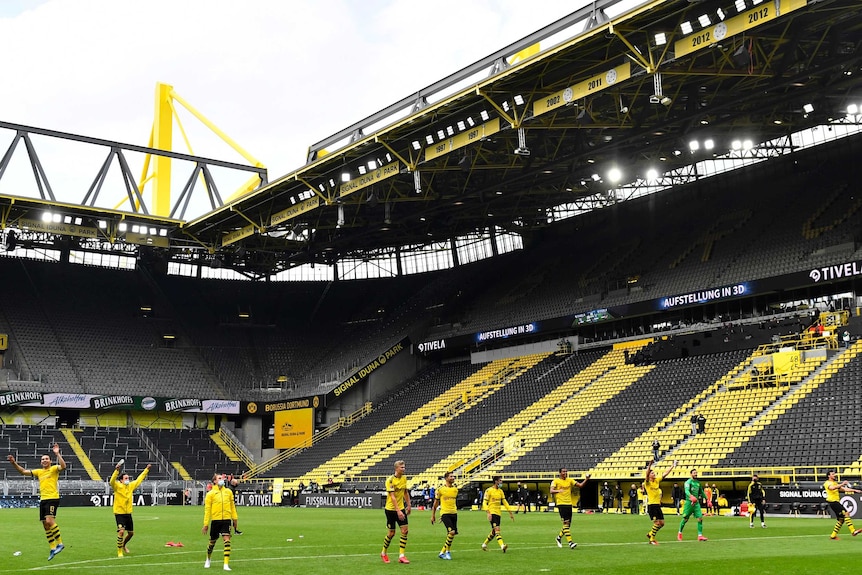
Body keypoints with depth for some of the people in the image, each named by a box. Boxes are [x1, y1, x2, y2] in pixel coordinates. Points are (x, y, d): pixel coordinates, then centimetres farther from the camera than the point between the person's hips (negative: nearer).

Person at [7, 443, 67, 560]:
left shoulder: (54, 469, 1)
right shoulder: (39, 472, 18)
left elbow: (63, 466, -20)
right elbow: (23, 471, 16)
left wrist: (57, 454, -26)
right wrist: (14, 463, 4)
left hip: (53, 498, -7)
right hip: (43, 499, 7)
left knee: (49, 521, -23)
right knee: (45, 525, 7)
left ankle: (59, 543, -13)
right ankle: (53, 548, 15)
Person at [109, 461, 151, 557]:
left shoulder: (131, 485, 5)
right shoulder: (117, 486, -11)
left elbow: (139, 479, 19)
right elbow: (112, 481, -31)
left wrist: (146, 470, 23)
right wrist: (117, 470, -43)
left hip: (128, 513, 6)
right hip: (119, 513, -6)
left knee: (131, 533, 14)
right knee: (121, 531, -20)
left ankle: (123, 545, 43)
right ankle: (119, 551, -4)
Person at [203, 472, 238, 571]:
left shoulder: (228, 491, 7)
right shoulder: (210, 494, -2)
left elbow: (232, 505, 17)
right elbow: (207, 509, -1)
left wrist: (234, 517, 15)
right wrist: (206, 524, -2)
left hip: (226, 519, 1)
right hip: (215, 520, -1)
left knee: (227, 540, -13)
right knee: (212, 542, 12)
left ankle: (226, 564, -13)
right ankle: (208, 560, 39)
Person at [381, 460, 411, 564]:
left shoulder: (404, 478, 4)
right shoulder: (390, 480, -17)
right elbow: (392, 497, -24)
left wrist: (408, 505, 15)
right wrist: (398, 511, -30)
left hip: (401, 508, 6)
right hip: (391, 509, -6)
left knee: (405, 530, -6)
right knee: (391, 533, 0)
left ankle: (401, 556, -2)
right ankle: (383, 553, 22)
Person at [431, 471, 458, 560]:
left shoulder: (455, 489, 11)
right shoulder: (440, 489, -4)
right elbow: (435, 503, 3)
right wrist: (433, 515, 5)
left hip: (454, 513, 6)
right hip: (445, 513, -6)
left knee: (450, 534, 5)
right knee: (452, 532, -19)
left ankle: (442, 552, 17)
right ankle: (448, 551, -4)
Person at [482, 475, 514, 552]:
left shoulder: (500, 491, 13)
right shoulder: (489, 490, -6)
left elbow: (505, 502, 18)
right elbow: (484, 503, -10)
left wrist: (510, 513, 13)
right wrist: (488, 513, -23)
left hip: (498, 513, 7)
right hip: (492, 512, -7)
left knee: (494, 532, 8)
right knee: (497, 529, -20)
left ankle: (484, 544, 25)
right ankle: (502, 545, -31)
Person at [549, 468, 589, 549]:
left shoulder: (570, 480, 13)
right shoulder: (556, 481, -1)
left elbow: (580, 485, 9)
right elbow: (551, 491, -12)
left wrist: (586, 480, -7)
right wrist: (558, 490, -32)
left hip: (569, 504, 6)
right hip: (561, 504, -5)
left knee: (568, 524, 8)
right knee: (566, 522, -14)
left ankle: (559, 537, 31)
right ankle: (570, 542, -16)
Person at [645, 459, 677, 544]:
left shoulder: (657, 481, 10)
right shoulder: (647, 483, -8)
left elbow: (665, 473, 11)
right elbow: (647, 474, -27)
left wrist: (672, 466, 6)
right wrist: (650, 465, -41)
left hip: (657, 505, 7)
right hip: (651, 505, -7)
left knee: (662, 523, 7)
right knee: (657, 522, -12)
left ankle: (650, 534, 26)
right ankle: (652, 539, 1)